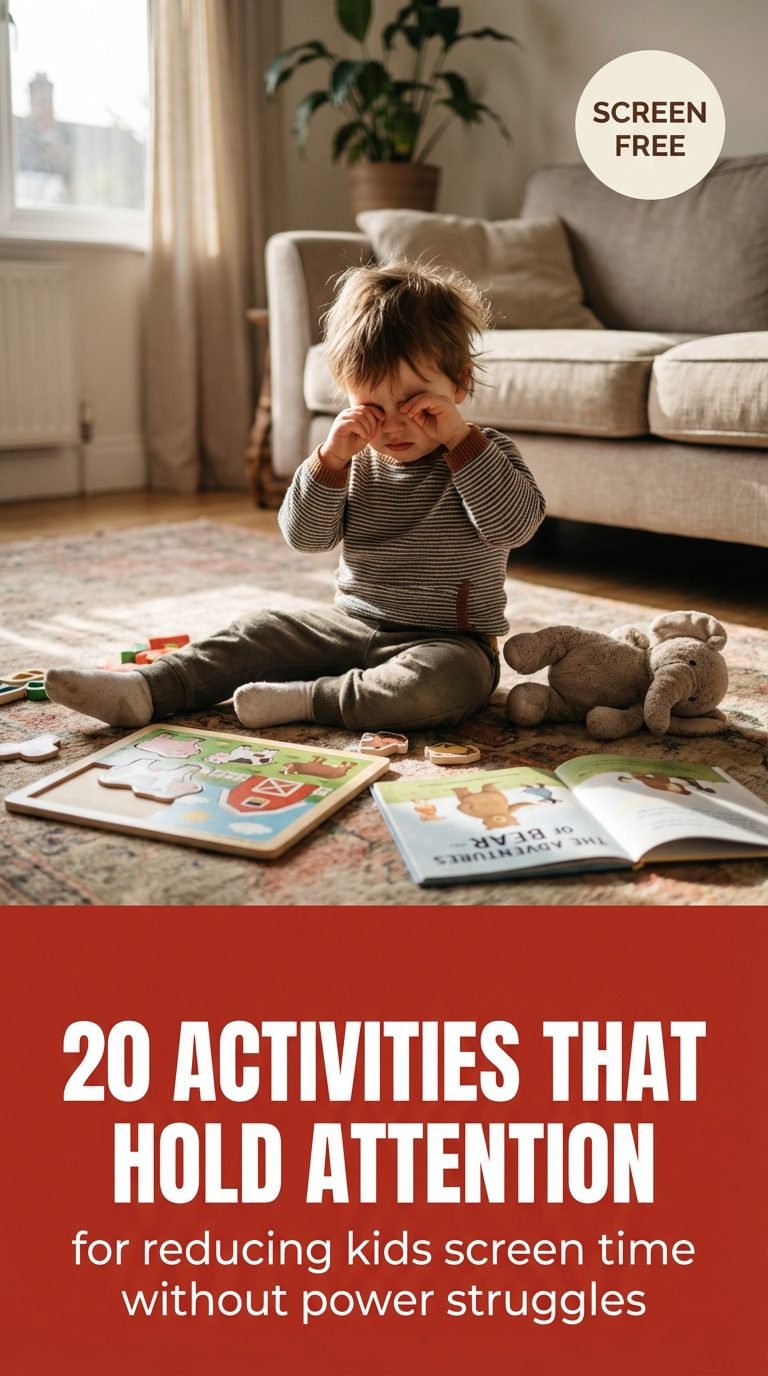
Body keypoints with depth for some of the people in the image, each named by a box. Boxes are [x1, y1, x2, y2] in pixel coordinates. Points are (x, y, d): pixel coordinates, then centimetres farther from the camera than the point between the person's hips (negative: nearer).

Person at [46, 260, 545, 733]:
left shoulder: (484, 454, -6)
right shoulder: (355, 461, 3)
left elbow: (516, 523, -24)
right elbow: (304, 534, -5)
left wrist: (461, 438, -26)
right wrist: (330, 459, -20)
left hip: (449, 642, -4)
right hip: (352, 625, 5)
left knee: (447, 682, -36)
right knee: (261, 633, -3)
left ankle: (306, 698, -30)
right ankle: (148, 690, -11)